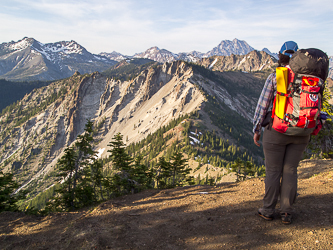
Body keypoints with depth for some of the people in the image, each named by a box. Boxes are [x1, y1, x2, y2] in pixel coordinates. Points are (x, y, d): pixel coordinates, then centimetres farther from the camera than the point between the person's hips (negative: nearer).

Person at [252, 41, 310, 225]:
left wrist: (256, 130, 1)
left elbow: (263, 106, -10)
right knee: (290, 171, 12)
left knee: (273, 171, 8)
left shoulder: (274, 78, -10)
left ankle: (268, 211, 18)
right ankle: (286, 213, 16)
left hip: (276, 132, -3)